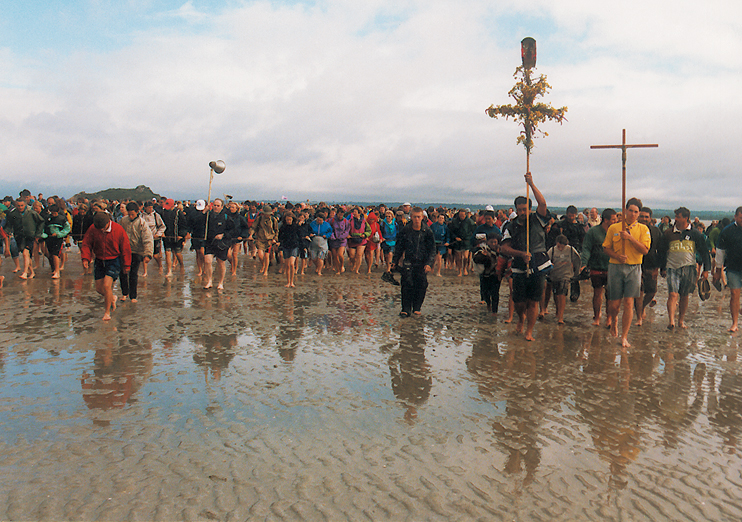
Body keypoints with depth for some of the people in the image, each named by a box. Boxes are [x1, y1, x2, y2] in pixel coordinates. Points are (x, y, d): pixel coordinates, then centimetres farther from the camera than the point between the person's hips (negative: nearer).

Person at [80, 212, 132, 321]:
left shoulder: (118, 229, -15)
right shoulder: (92, 229, -9)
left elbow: (126, 248, -6)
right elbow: (86, 244, 1)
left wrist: (126, 265, -1)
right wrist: (85, 258, -16)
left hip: (114, 261, -4)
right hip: (99, 261, 4)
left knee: (107, 285, -16)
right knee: (99, 288, 6)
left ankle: (107, 312, 2)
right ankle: (111, 298, 39)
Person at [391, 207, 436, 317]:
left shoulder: (427, 231, -3)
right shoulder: (405, 230, -1)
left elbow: (432, 249, 1)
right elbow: (399, 247, 10)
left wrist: (429, 263, -9)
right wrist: (395, 261, 10)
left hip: (422, 263, 0)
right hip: (408, 262, 0)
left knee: (421, 286, 2)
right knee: (407, 285, -9)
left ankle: (417, 308, 17)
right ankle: (406, 309, -2)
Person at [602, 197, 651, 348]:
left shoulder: (643, 229, 5)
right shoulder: (613, 228, 6)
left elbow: (645, 250, -7)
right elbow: (606, 247, 6)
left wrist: (630, 238, -16)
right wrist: (617, 256, -12)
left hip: (634, 268, 0)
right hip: (616, 267, 1)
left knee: (629, 303, -6)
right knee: (614, 304, 4)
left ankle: (624, 337, 1)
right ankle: (614, 321, 38)